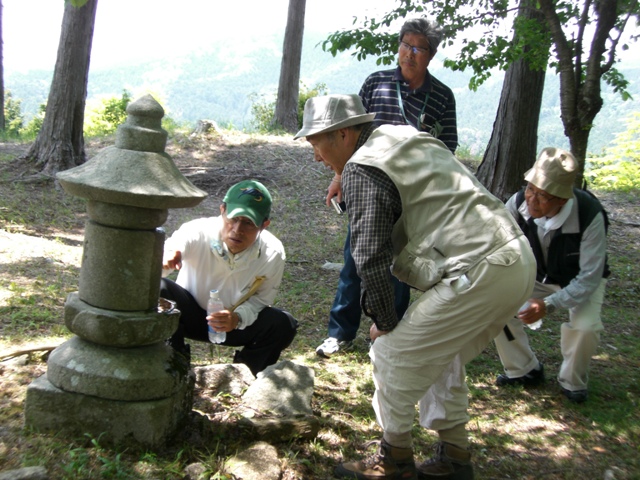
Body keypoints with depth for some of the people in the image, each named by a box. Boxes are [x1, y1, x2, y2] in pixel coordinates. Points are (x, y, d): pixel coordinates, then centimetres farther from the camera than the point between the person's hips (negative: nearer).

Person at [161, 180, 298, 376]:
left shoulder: (273, 253, -22)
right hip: (190, 315, -1)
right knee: (158, 289, -30)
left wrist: (238, 318, -32)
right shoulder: (198, 232, -27)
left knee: (284, 325, -24)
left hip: (239, 321, 1)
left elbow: (261, 299, -11)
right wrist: (167, 257, -69)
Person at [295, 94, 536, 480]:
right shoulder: (409, 137, 19)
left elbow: (372, 257, -11)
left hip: (479, 272, -10)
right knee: (441, 355, 24)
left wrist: (384, 321, 2)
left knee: (392, 355, 3)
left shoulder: (361, 169, -8)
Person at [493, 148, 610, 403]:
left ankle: (572, 382, 3)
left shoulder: (590, 216, -35)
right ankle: (524, 370, 6)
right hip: (537, 275, 4)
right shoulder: (519, 202, -26)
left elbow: (589, 278, -30)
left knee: (586, 326, -31)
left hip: (582, 282, -3)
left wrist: (550, 305, -42)